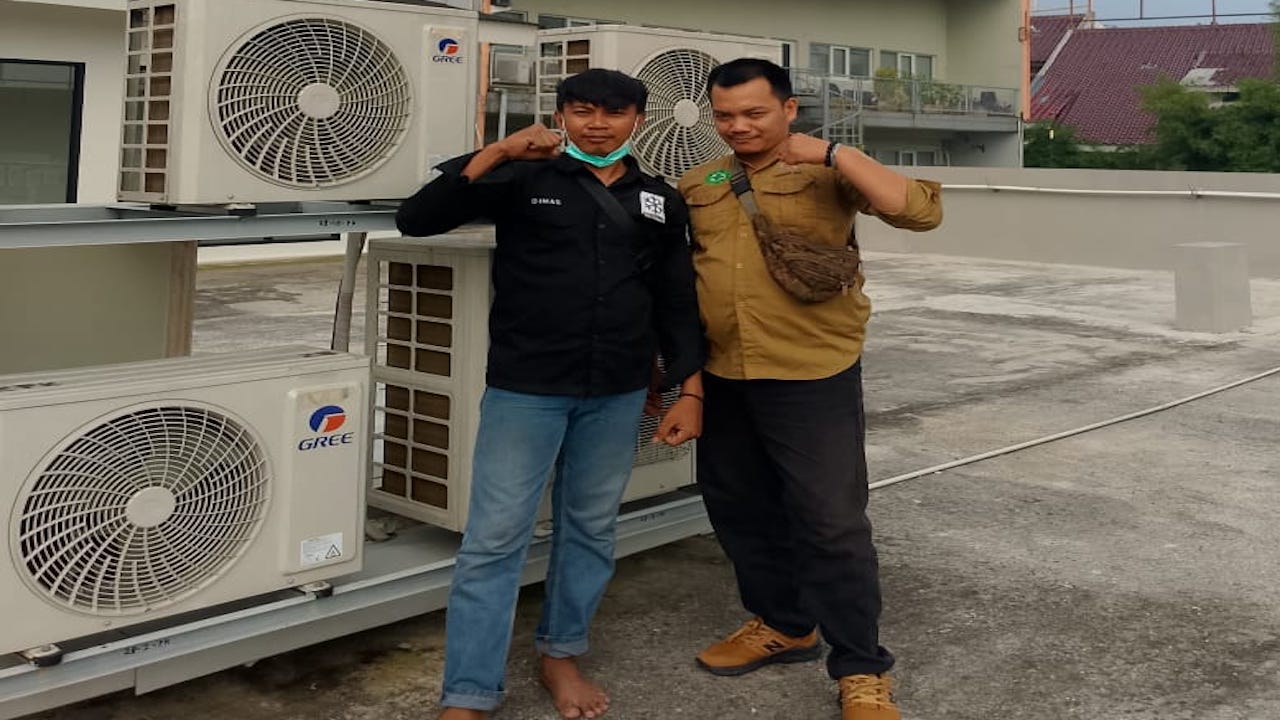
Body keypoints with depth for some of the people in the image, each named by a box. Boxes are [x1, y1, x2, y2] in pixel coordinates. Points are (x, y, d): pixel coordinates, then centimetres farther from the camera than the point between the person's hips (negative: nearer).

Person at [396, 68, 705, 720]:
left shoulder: (661, 202, 9)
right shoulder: (523, 181, -1)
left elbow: (677, 303, 12)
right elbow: (415, 220, -10)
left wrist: (689, 390, 5)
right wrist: (497, 152, -17)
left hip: (617, 394, 4)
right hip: (525, 388, -3)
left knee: (590, 527, 13)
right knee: (494, 537, -4)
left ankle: (560, 655, 33)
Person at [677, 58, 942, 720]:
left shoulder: (827, 175, -6)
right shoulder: (694, 187, 8)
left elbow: (921, 211, -18)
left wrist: (832, 153, -21)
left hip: (813, 377, -6)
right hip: (722, 378, 6)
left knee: (831, 521, -3)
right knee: (738, 509, 17)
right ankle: (782, 625, 38)